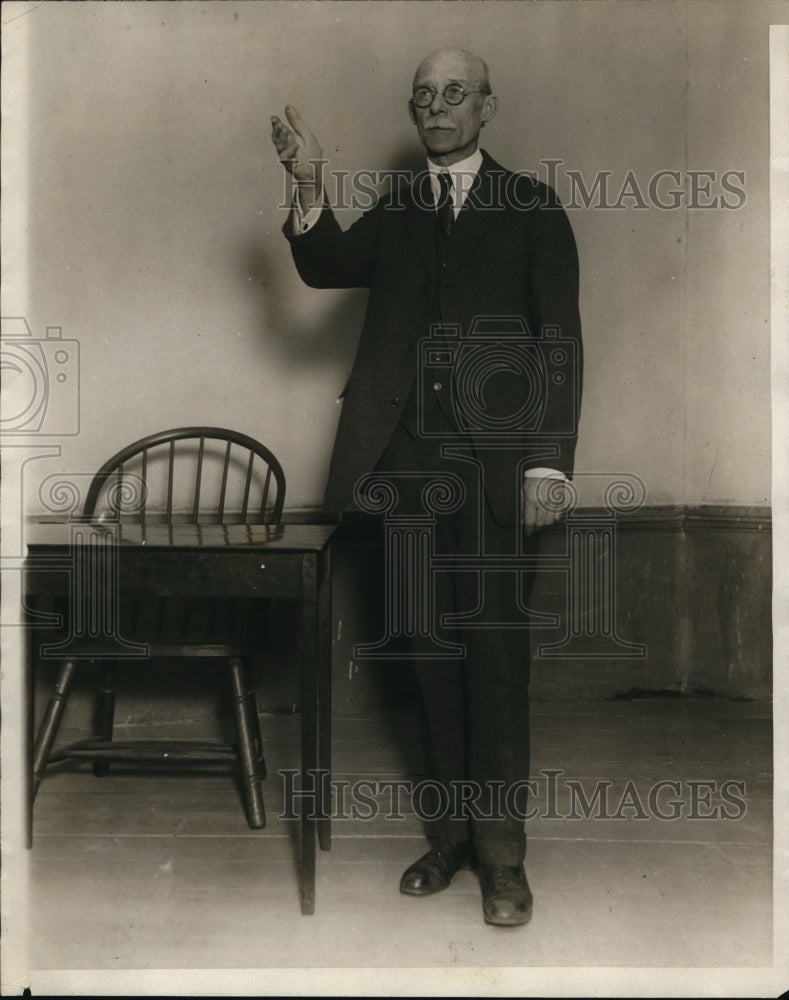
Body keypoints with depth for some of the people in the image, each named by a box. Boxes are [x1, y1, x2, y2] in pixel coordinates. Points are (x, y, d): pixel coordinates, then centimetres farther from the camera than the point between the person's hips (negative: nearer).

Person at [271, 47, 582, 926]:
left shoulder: (531, 207, 7)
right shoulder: (392, 213, 16)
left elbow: (560, 342, 1)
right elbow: (326, 268, 0)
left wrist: (548, 461, -8)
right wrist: (309, 187, -17)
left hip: (497, 460, -3)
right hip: (410, 459, 3)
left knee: (495, 649, -1)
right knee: (434, 649, 8)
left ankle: (501, 847, 10)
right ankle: (451, 831, 20)